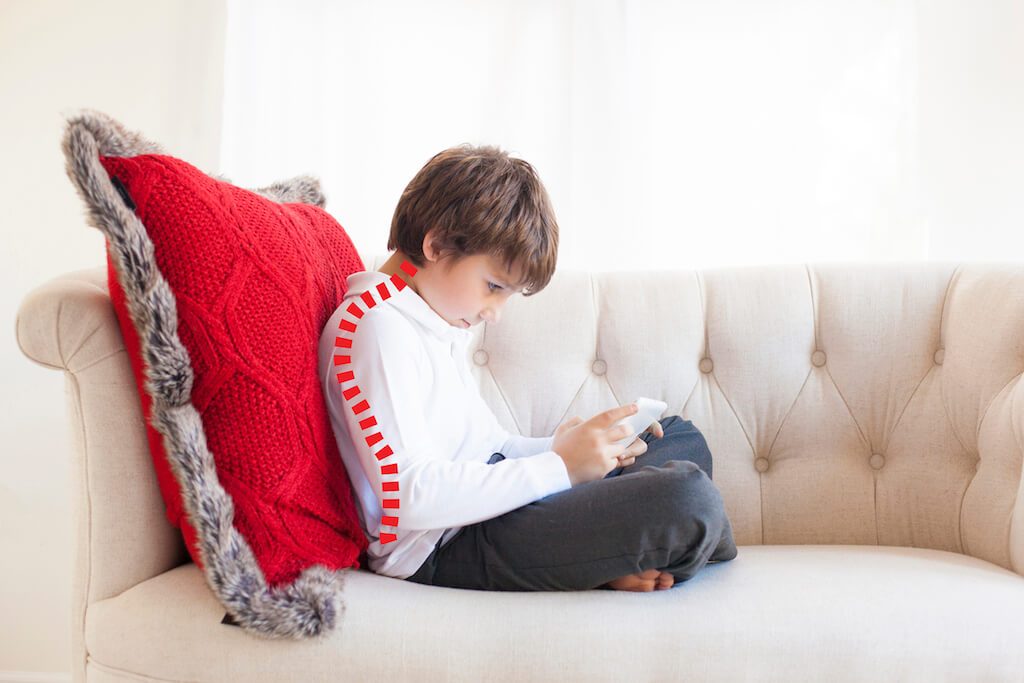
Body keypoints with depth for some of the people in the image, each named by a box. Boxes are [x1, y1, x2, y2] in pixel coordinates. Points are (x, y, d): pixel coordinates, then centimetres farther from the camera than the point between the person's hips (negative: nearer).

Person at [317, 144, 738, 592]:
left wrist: (568, 448, 1)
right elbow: (412, 496, -25)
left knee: (682, 438, 17)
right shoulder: (375, 325, -15)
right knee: (690, 498, -29)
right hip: (442, 551, -11)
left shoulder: (439, 323, 18)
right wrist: (558, 465, -22)